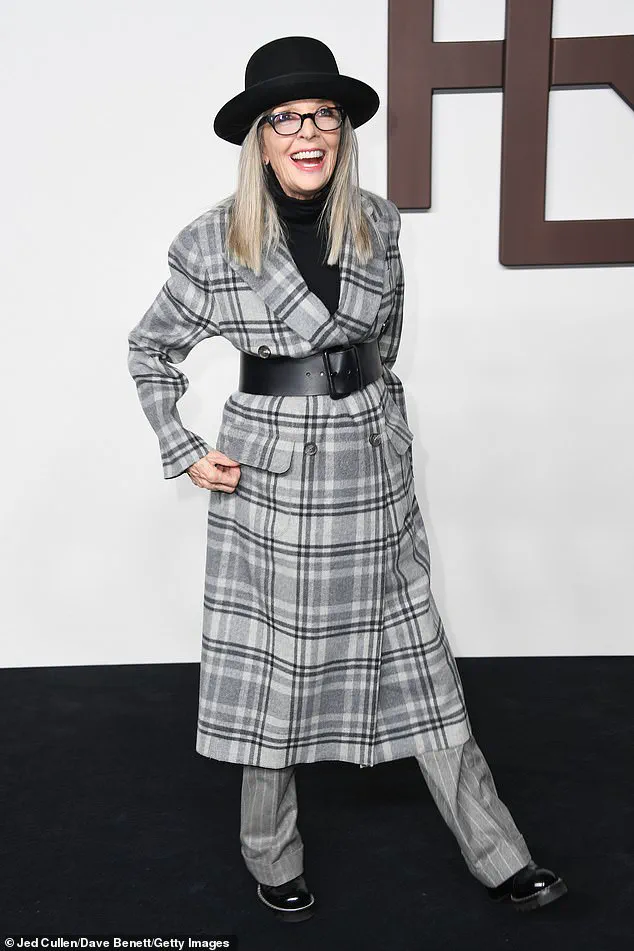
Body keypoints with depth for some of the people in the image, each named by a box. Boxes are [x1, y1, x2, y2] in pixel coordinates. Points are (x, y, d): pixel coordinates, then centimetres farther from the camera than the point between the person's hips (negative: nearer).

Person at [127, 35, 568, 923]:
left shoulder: (378, 223, 1)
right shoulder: (213, 242, -8)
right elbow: (151, 349, 5)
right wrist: (184, 451, -2)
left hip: (371, 467, 3)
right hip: (268, 474, -2)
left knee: (416, 664, 10)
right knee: (272, 668, 9)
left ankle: (498, 855, 22)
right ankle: (272, 858, 30)